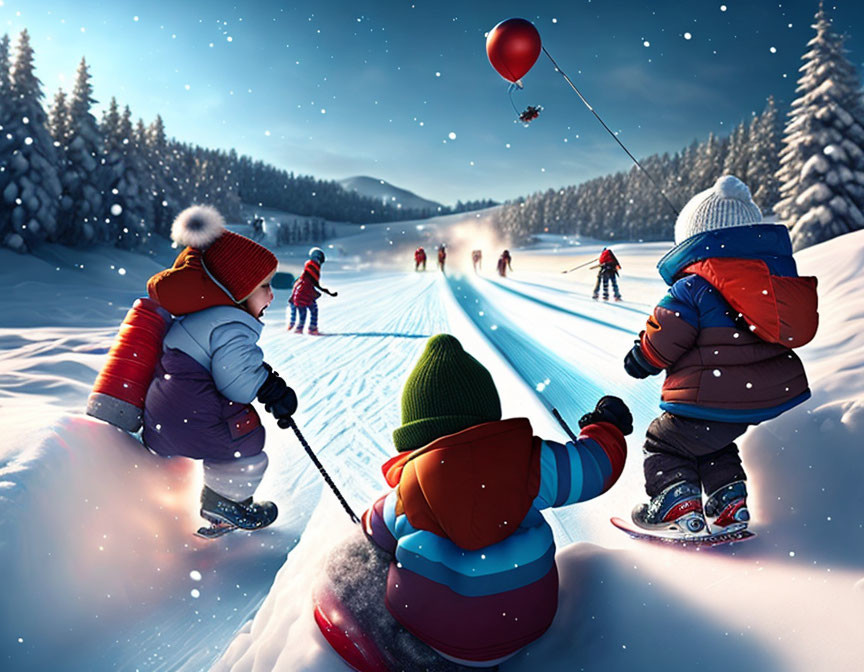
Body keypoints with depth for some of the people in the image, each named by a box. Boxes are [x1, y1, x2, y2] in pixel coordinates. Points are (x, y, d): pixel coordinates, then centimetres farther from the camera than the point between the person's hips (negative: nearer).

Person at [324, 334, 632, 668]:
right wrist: (608, 426, 20)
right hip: (528, 627, 2)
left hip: (436, 634, -1)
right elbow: (598, 462, -2)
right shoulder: (529, 462, -16)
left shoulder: (404, 495, -15)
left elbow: (373, 534, 5)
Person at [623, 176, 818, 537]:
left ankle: (677, 505, 1)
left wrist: (639, 360, 6)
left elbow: (664, 339, -14)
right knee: (712, 443, 30)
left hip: (712, 399, -8)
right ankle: (729, 499, 24)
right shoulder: (778, 271, 8)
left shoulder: (691, 288, -15)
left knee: (663, 442, 12)